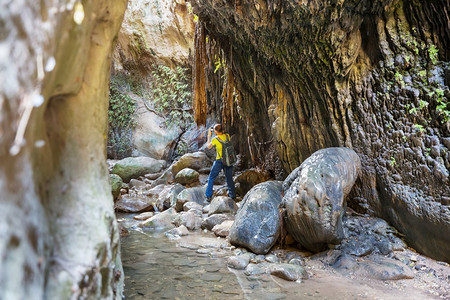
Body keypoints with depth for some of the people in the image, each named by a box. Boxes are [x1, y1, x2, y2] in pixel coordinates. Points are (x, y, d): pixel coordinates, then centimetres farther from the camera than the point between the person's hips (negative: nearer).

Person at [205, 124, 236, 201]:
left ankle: (208, 196, 12)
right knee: (229, 178, 17)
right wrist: (218, 133, 15)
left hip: (219, 161, -4)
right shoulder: (227, 136, -5)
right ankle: (232, 195, 22)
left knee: (211, 178, 11)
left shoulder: (215, 139, -16)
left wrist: (209, 136, 10)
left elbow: (208, 146, 2)